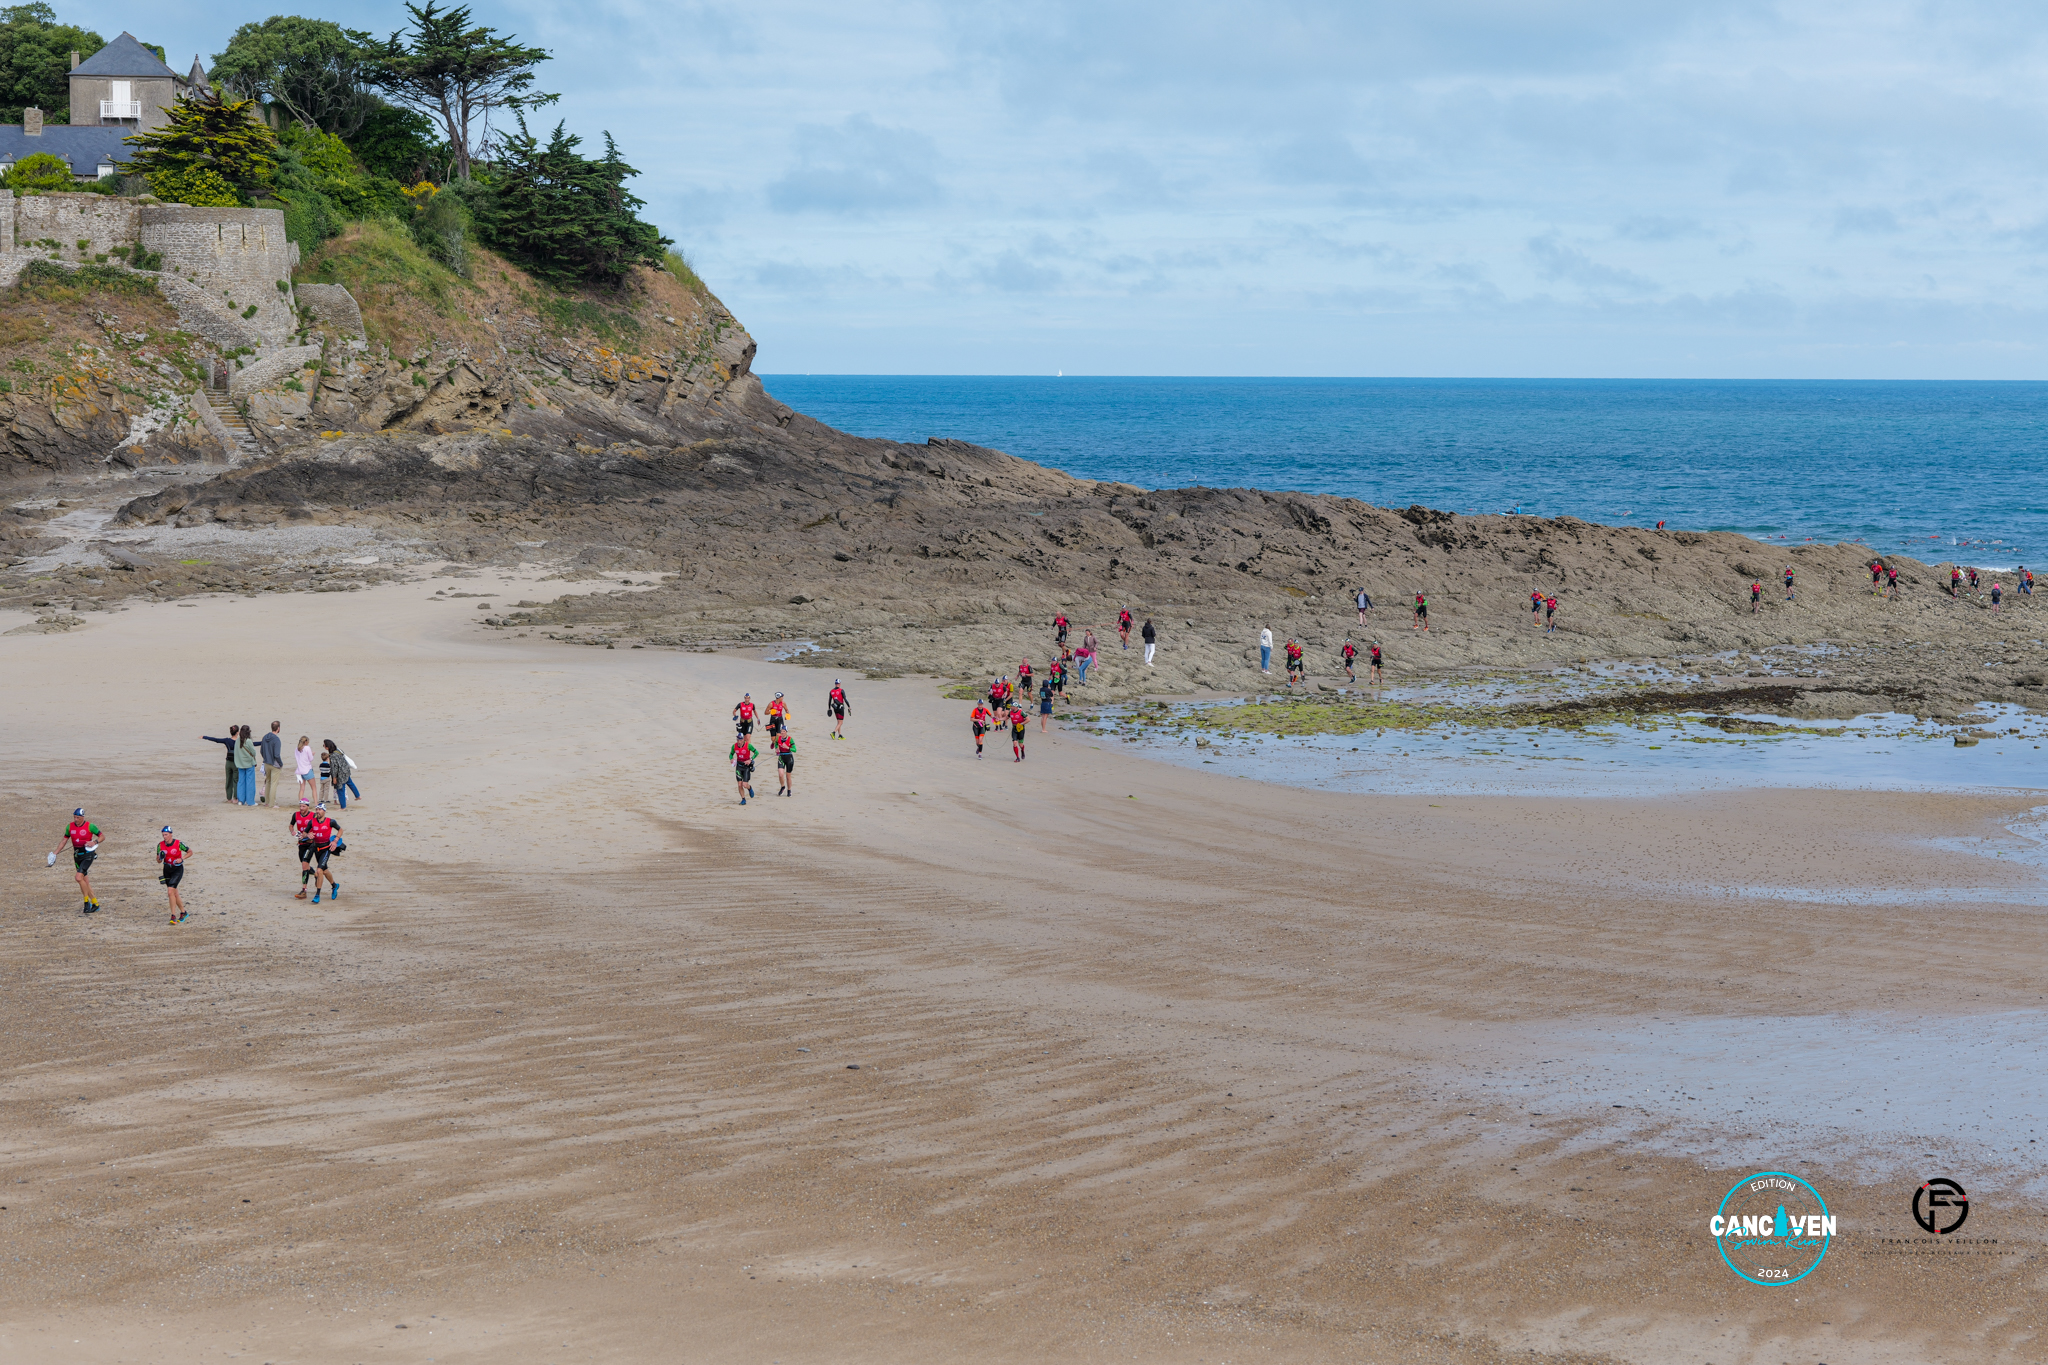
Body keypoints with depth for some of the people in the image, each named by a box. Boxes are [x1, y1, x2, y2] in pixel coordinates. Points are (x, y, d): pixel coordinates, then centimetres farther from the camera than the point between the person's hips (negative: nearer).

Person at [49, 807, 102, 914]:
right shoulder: (70, 827, 4)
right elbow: (64, 840, 13)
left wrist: (94, 842, -20)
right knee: (85, 881, 7)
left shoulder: (90, 826, -9)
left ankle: (87, 902, -10)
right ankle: (95, 904, 17)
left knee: (78, 877, -21)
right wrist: (55, 853, 6)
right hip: (77, 855, 6)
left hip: (87, 854, -6)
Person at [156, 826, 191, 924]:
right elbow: (158, 861, 4)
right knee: (174, 893, 12)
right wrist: (160, 858, -19)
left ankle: (173, 916, -15)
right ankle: (183, 913, 31)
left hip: (177, 869, -5)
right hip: (167, 870, 5)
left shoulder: (179, 843, -15)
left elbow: (190, 852, -2)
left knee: (171, 891, -20)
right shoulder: (160, 845, -3)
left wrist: (181, 859, -16)